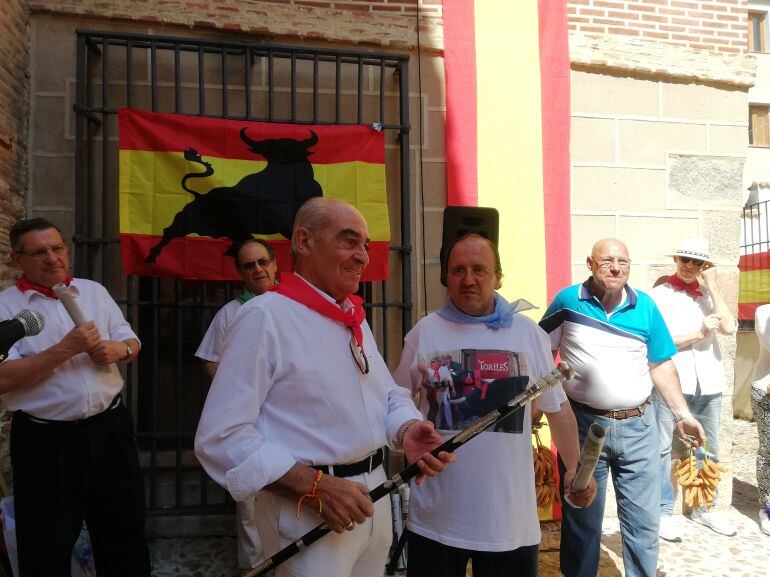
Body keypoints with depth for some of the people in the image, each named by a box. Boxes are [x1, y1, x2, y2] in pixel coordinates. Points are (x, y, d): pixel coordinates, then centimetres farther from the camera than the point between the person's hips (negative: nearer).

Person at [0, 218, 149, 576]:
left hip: (110, 429, 4)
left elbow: (131, 342, 13)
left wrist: (119, 350, -9)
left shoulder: (94, 291, 8)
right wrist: (66, 349, -22)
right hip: (45, 440, -3)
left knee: (125, 531, 17)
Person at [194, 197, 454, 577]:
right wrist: (314, 484, -25)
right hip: (307, 512, -8)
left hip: (375, 497, 8)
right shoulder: (264, 316, -17)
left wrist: (407, 430, -7)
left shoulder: (356, 318, 10)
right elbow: (221, 437, -20)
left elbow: (390, 395, 15)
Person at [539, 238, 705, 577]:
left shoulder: (645, 307, 3)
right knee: (581, 519, 13)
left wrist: (682, 414, 5)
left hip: (637, 426, 2)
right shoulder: (567, 301, -3)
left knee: (644, 520, 13)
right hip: (583, 424, -2)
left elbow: (661, 365, 10)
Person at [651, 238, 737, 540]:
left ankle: (703, 508, 31)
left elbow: (729, 327, -5)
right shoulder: (661, 294, -1)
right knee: (662, 448, -2)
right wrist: (700, 333, -10)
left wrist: (713, 286, -4)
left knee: (709, 449, 15)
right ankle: (663, 512, 10)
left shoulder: (709, 294, 12)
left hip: (708, 382, 5)